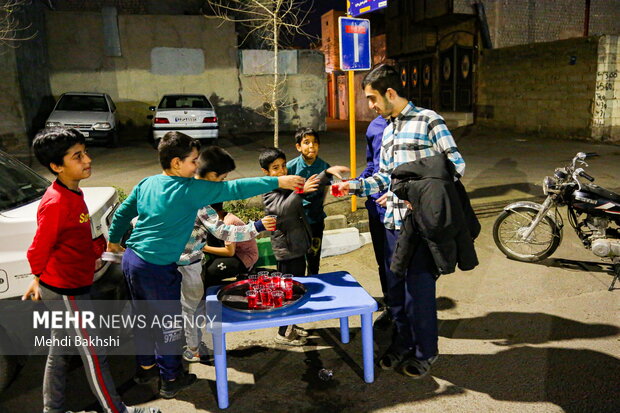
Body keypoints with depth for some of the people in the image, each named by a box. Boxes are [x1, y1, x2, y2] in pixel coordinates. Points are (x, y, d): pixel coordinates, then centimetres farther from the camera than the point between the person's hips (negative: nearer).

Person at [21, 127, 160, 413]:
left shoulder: (73, 194, 4)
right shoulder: (55, 203, -24)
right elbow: (38, 252, -16)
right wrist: (40, 279, 0)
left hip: (68, 289, 9)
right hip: (67, 294, -9)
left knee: (60, 352, 20)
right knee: (93, 355, 4)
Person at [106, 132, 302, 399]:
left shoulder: (146, 184, 4)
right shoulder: (190, 190, -18)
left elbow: (123, 212, 15)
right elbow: (234, 189, -20)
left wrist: (114, 239, 33)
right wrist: (277, 182, -16)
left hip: (131, 259, 8)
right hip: (157, 268, -8)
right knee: (168, 323, 9)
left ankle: (145, 367, 41)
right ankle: (171, 379, 25)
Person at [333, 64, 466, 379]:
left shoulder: (427, 120, -9)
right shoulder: (388, 129, 15)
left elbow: (456, 165, -12)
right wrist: (355, 185, 6)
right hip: (392, 221, 8)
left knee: (419, 289, 4)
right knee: (395, 287, 16)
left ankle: (424, 352, 25)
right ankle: (403, 344, 35)